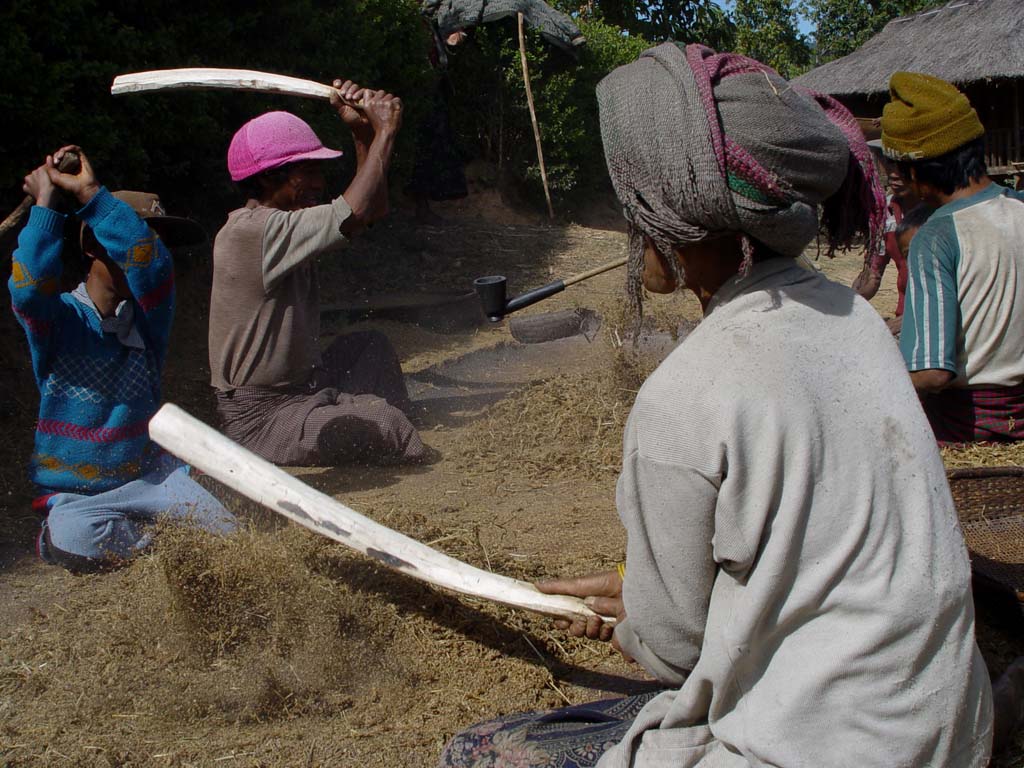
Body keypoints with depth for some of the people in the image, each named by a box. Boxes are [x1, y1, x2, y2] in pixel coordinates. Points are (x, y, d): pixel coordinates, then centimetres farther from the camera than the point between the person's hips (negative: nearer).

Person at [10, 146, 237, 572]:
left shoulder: (149, 316, 0)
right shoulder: (60, 319, -6)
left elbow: (149, 263, -22)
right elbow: (29, 286, -30)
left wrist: (90, 193, -23)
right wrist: (46, 202, -23)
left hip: (147, 475, 2)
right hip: (73, 493, -2)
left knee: (233, 522, -19)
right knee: (74, 538, -35)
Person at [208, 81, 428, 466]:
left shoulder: (284, 224, 8)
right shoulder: (249, 231, -22)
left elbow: (372, 208, 13)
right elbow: (355, 213, -29)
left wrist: (363, 133, 4)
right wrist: (384, 131, -18)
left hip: (298, 387, 10)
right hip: (260, 417, -10)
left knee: (370, 345, 19)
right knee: (383, 423, -23)